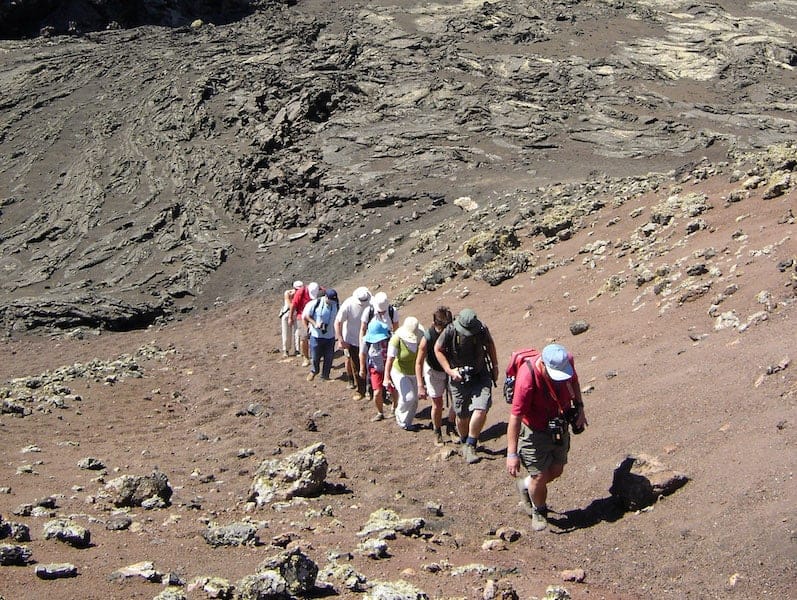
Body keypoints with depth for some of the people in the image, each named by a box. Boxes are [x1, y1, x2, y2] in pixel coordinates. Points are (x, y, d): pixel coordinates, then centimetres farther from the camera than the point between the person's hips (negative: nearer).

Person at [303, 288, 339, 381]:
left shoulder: (336, 306, -4)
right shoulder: (315, 304, -13)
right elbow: (306, 315, -4)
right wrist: (314, 323, -17)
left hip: (330, 336, 2)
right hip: (316, 335, -2)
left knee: (328, 357, 7)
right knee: (315, 356, 7)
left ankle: (325, 375, 25)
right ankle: (313, 371, 36)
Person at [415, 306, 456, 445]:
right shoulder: (427, 338, -29)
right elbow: (419, 363, -21)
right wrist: (420, 386, -24)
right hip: (434, 371, -2)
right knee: (437, 404, 1)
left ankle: (451, 426, 20)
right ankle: (437, 432, 22)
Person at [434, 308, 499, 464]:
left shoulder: (482, 330, -15)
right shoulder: (449, 332, -20)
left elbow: (490, 344, 9)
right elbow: (438, 349, -3)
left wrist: (495, 366, 13)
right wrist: (449, 370, -12)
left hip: (481, 376, 0)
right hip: (459, 379, 0)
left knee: (480, 410, -20)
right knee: (462, 416, 8)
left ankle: (470, 446, -5)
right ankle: (464, 442, 36)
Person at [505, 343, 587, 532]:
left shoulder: (567, 361, -18)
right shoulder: (527, 379, -36)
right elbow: (515, 416, -32)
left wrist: (579, 407, 0)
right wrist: (512, 454, -30)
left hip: (560, 428, 6)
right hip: (535, 432, -6)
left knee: (556, 470, 18)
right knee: (540, 477, 2)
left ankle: (526, 486, 48)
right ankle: (539, 511, 34)